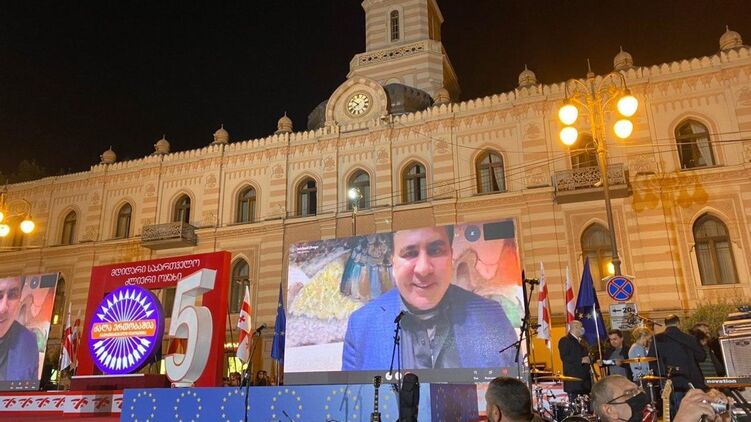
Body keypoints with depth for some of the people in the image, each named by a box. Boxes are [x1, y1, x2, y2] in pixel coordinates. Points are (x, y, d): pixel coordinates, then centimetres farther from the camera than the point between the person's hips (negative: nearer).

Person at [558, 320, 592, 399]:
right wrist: (581, 360, -20)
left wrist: (588, 360, 8)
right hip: (573, 377, -8)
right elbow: (564, 357, -16)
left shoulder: (582, 341, 21)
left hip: (585, 377, 8)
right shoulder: (564, 341, -6)